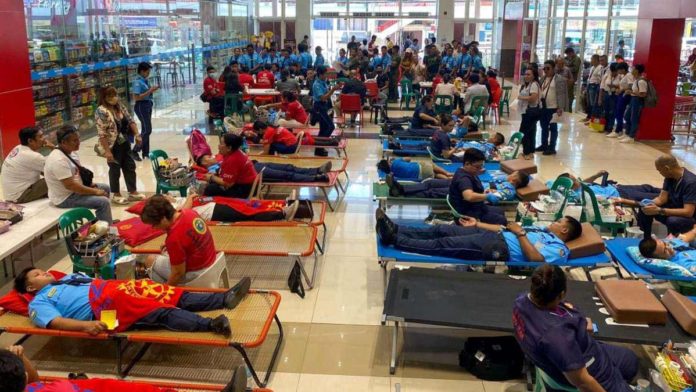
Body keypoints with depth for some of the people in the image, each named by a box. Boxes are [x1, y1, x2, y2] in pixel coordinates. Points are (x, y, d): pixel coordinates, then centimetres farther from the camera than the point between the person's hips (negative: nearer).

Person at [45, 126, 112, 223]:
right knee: (103, 202, -21)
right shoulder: (59, 160, -29)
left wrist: (90, 184, 1)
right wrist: (95, 191, -23)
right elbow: (70, 185, -31)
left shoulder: (71, 152, 2)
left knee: (105, 188, 19)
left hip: (74, 189, 10)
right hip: (65, 198, -10)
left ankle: (107, 222, 30)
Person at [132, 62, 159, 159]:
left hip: (148, 105, 9)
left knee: (145, 130, 13)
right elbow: (136, 97, -22)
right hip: (141, 106, -9)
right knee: (147, 130, -10)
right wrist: (149, 91, -21)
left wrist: (152, 89, 2)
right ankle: (135, 151, -1)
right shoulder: (137, 82, -16)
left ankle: (145, 152, 21)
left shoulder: (145, 80, 8)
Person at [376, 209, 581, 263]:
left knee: (443, 245, -19)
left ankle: (393, 239, -24)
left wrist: (520, 233, -12)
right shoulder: (541, 230, 31)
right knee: (442, 230, -5)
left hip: (499, 249, -9)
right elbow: (504, 228, 28)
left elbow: (535, 258, -16)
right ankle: (394, 229, -11)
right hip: (494, 236, 9)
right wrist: (478, 224, 22)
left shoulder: (559, 249, 4)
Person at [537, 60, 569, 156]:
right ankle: (544, 145, 27)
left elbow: (561, 94, -14)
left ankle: (552, 148, 4)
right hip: (543, 107, 8)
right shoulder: (543, 79, 15)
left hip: (553, 108, -7)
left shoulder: (559, 79, -9)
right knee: (544, 127, 16)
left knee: (553, 128, 0)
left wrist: (560, 108, -20)